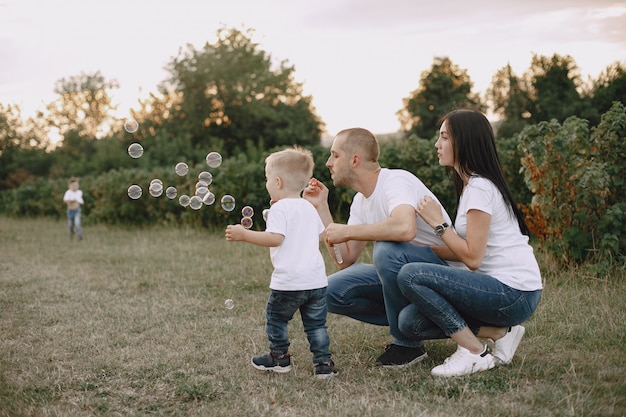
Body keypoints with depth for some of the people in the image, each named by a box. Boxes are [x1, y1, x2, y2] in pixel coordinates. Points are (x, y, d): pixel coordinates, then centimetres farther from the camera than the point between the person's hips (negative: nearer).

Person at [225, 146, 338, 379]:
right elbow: (321, 235, 22)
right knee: (316, 324, 11)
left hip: (288, 282, -6)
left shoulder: (279, 208, -10)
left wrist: (243, 235, -18)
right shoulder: (309, 208, 13)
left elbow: (275, 238, -21)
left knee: (275, 318, 15)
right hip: (316, 279, 6)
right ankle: (324, 363, 8)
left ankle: (280, 358, 25)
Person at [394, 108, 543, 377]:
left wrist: (438, 223, -10)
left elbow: (472, 257, -19)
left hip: (514, 294, -9)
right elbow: (463, 252, 12)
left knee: (410, 276, -21)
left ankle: (475, 353, -10)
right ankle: (500, 331, 4)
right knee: (410, 322, 0)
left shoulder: (479, 188, -14)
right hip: (506, 291, 9)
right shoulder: (470, 184, 15)